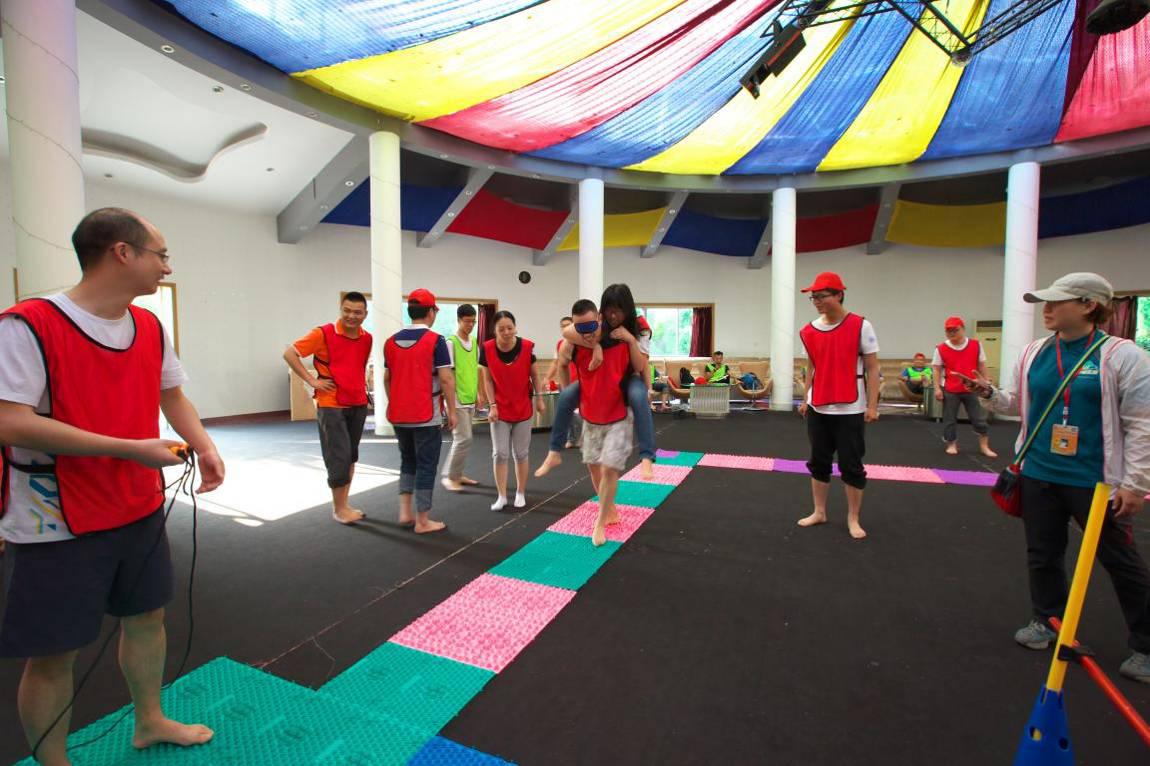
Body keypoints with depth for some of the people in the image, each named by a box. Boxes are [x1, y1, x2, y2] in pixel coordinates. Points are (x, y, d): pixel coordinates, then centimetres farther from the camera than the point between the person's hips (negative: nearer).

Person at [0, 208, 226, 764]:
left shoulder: (151, 328, 3)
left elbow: (172, 393, 15)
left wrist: (204, 447, -1)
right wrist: (131, 449, -24)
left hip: (141, 510, 7)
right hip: (56, 525, -7)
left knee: (147, 615, 20)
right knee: (54, 652, 8)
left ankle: (150, 721, 42)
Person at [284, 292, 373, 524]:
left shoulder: (367, 338, 5)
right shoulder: (324, 333, -13)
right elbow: (289, 353, -11)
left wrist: (362, 384, 11)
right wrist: (312, 380, -13)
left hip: (359, 405, 6)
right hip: (331, 406, -6)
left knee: (351, 456, 13)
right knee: (339, 457, -4)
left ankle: (344, 504, 27)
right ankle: (338, 508, 13)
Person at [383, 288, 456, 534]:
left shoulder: (391, 341, 7)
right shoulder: (435, 340, -11)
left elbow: (386, 378, 12)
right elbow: (446, 379, -14)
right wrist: (451, 410, -7)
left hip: (398, 414, 6)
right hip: (426, 414, -6)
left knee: (407, 461, 21)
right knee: (426, 465, 4)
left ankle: (405, 512, 20)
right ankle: (423, 521, 11)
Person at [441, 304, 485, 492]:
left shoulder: (474, 343, 11)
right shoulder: (451, 343, -11)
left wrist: (480, 394, 15)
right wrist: (451, 400, -17)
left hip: (470, 399, 7)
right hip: (457, 399, -7)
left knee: (461, 439, 13)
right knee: (464, 439, -8)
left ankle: (457, 474, 24)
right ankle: (449, 476, 6)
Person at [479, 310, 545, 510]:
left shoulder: (527, 347, -15)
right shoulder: (487, 349, -14)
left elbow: (534, 375, -1)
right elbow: (487, 380, -5)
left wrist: (539, 399, 2)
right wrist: (492, 405, -10)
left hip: (523, 408, 0)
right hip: (500, 410, 0)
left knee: (521, 453, 10)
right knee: (499, 453, 2)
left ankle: (521, 493, 25)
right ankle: (501, 496, 15)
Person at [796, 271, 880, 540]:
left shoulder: (860, 326, -8)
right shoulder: (809, 331, 4)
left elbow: (872, 369, -6)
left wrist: (872, 406, -10)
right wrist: (806, 400, 12)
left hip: (850, 410, -4)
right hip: (818, 409, 4)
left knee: (851, 466, 5)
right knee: (818, 462, 11)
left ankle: (853, 519, 19)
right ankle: (819, 512, 25)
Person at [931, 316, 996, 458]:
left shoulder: (976, 345, 0)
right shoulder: (941, 348, -6)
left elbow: (982, 366, 7)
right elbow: (936, 369, -3)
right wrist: (937, 388, -9)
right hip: (950, 391, -1)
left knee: (979, 418, 7)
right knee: (949, 419, 5)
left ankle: (984, 446, 20)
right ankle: (952, 445, 19)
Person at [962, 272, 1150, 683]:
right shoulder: (1033, 353, 3)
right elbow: (1018, 404, 14)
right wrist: (989, 393, -6)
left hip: (1095, 482, -4)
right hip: (1038, 476, 5)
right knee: (1042, 554, 16)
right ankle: (1046, 621, 36)